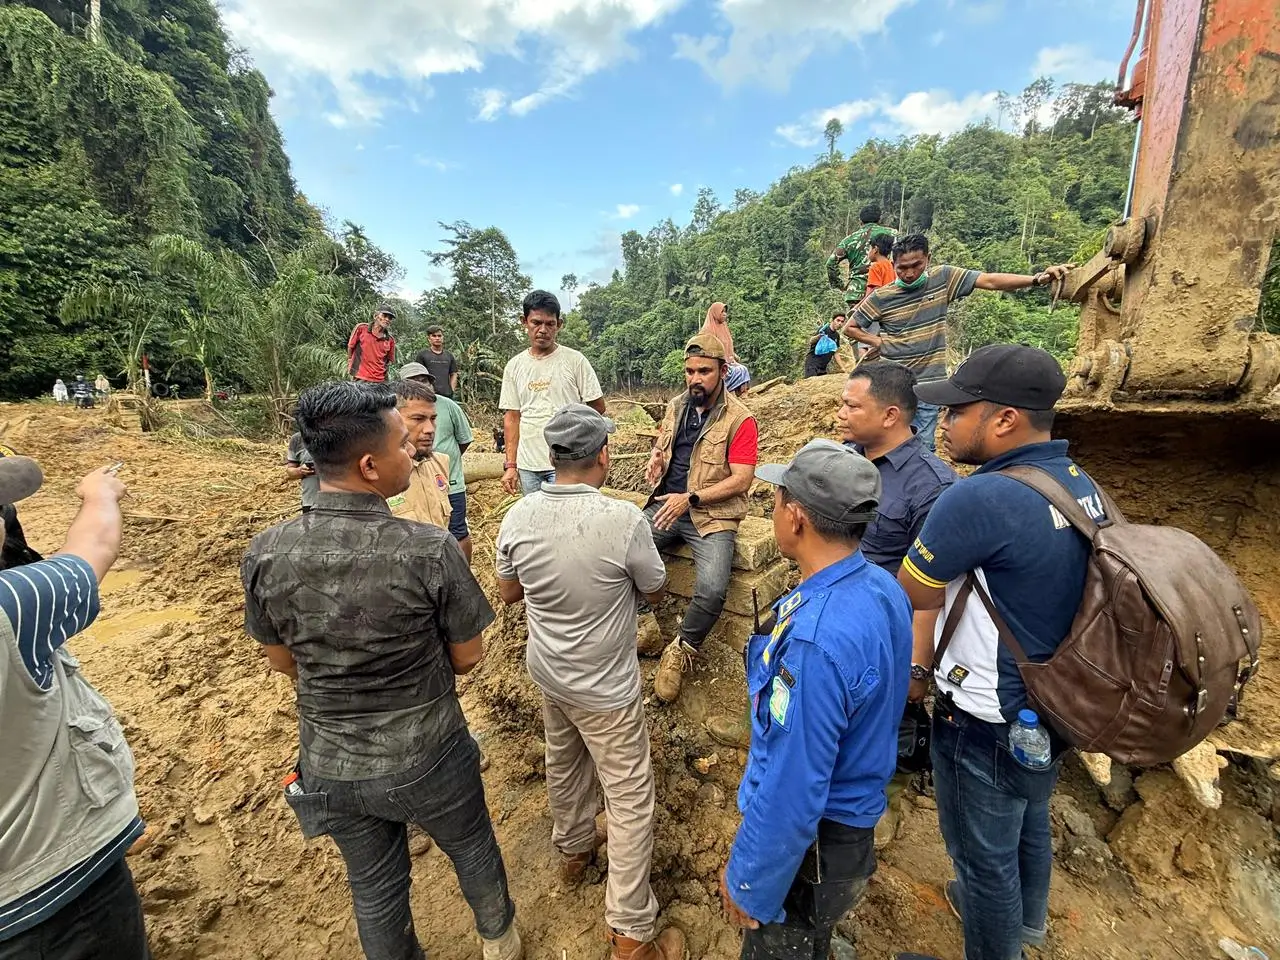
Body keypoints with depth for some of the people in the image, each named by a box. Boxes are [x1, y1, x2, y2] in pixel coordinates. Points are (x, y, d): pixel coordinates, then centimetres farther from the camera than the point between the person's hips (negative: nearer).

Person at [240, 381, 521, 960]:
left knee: (374, 887, 28)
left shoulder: (265, 556, -18)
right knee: (471, 850, 28)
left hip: (330, 767, 3)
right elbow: (468, 658, -15)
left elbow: (282, 661, -1)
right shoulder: (429, 550, -29)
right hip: (427, 759, -2)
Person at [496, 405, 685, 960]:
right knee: (630, 798, 13)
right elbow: (655, 594, -11)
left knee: (563, 764, 29)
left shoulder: (518, 518, -15)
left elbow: (508, 592, 1)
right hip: (604, 686, -5)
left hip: (547, 671, 6)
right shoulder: (624, 520, -29)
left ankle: (572, 851, 54)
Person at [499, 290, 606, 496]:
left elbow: (597, 406, 0)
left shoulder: (575, 360, -4)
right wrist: (510, 464, 5)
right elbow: (511, 418, 8)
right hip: (527, 465, 4)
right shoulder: (514, 366, 7)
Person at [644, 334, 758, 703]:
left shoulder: (740, 419, -7)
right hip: (665, 505, 5)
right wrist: (655, 458, 1)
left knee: (712, 590, -27)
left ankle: (682, 650, 4)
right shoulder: (676, 406, 10)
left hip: (712, 515, -5)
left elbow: (741, 480, -12)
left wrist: (690, 499, -19)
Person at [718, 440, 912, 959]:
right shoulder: (883, 587, -9)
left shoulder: (815, 641, -38)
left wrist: (747, 883, -14)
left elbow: (792, 794, -30)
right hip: (856, 813, 7)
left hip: (811, 842, -7)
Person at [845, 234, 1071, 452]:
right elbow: (850, 327, 4)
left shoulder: (943, 278, 1)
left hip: (928, 385, 1)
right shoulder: (880, 298, -4)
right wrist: (879, 342, -6)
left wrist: (1037, 279, -16)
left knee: (923, 448, 6)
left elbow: (990, 281, -4)